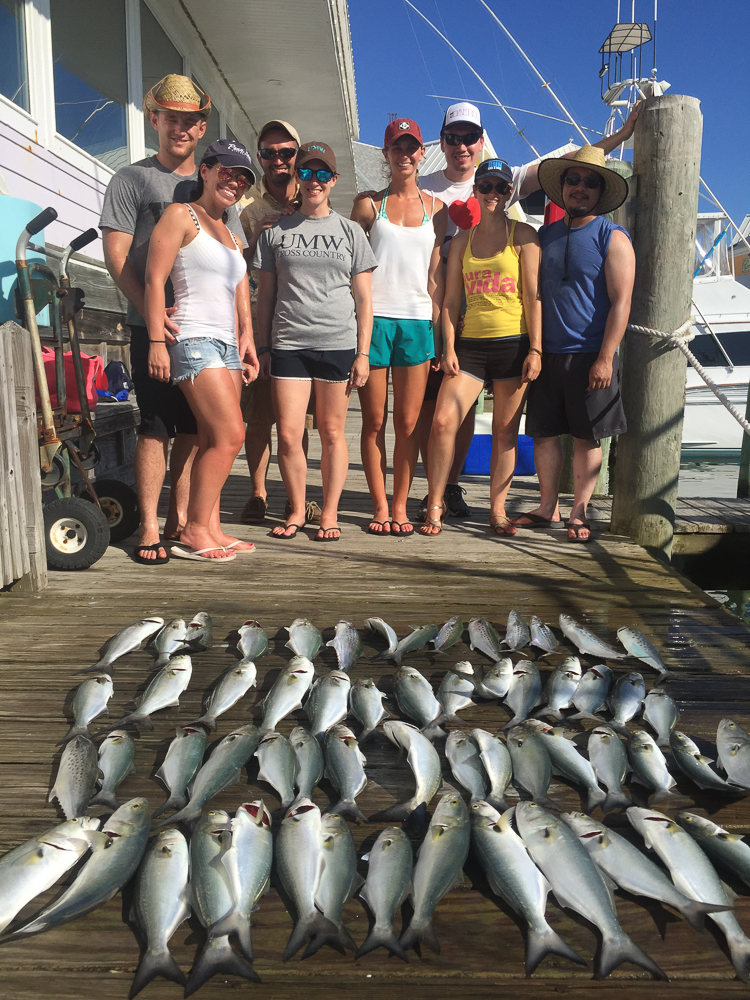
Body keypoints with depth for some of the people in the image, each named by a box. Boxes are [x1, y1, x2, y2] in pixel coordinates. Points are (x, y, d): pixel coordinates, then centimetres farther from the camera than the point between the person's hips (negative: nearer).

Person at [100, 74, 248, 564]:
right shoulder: (132, 179, 7)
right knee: (157, 426, -6)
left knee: (196, 428, 4)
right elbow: (116, 255, -2)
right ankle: (149, 528, 1)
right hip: (155, 327, -4)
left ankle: (181, 521, 14)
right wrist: (151, 312, -16)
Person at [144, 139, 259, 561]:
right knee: (231, 435, -14)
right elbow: (155, 279, -8)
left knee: (214, 441, 3)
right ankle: (194, 531, -6)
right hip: (194, 340, -8)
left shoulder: (232, 235, 24)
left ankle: (211, 529, 7)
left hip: (227, 345, 8)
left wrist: (247, 341, 14)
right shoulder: (181, 215, 1)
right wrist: (156, 341, -14)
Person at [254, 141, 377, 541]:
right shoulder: (276, 231, 12)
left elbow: (364, 299, 8)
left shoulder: (350, 232, 11)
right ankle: (297, 510, 14)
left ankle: (329, 513, 14)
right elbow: (265, 294, 13)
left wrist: (363, 353, 1)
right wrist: (262, 348, 7)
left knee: (332, 433, 3)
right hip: (287, 345, 1)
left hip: (338, 344, -1)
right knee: (288, 434, -4)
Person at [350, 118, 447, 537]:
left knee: (408, 423, 0)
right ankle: (380, 506, 11)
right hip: (374, 318, -1)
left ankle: (401, 506, 11)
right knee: (374, 420, 1)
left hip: (418, 321, 1)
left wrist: (437, 329, 4)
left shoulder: (436, 208, 14)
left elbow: (436, 273, 11)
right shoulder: (369, 205, 10)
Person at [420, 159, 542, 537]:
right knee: (443, 421, -12)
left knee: (505, 431, 3)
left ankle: (497, 508, 15)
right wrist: (448, 347, 0)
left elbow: (533, 296, -1)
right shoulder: (462, 240, 14)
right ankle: (435, 503, 1)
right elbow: (451, 299, 10)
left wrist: (535, 349, -7)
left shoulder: (522, 235, 5)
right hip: (470, 343, 2)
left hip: (513, 343, -2)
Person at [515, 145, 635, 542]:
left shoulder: (613, 238, -1)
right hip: (547, 354, 4)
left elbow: (620, 302, -7)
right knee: (544, 434, 6)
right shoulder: (546, 235, 14)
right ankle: (547, 507, 18)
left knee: (586, 437, 2)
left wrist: (605, 358, -16)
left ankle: (578, 512, 12)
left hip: (590, 356, -4)